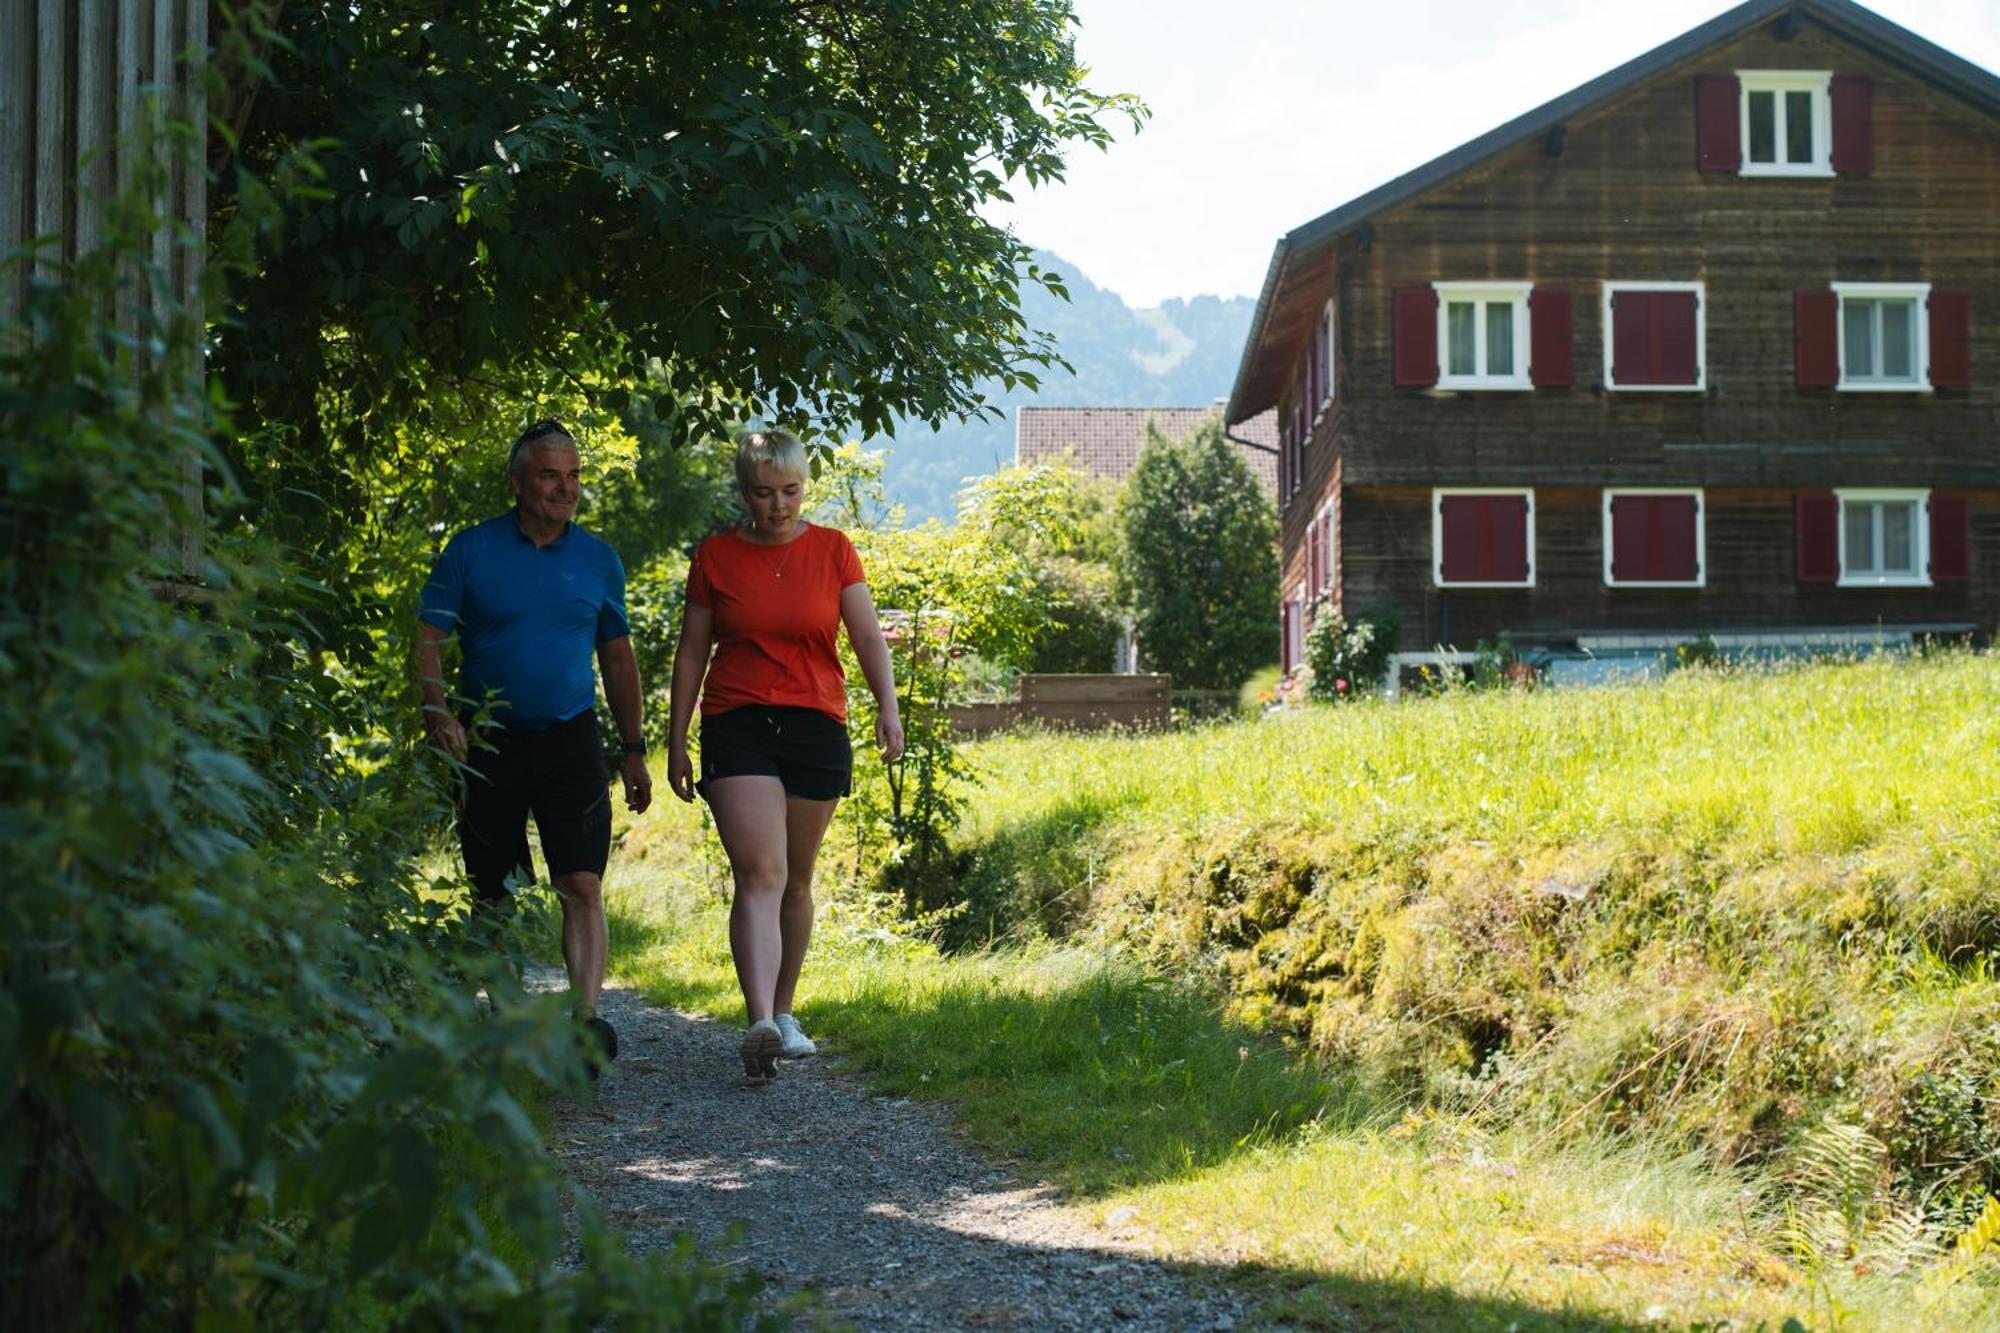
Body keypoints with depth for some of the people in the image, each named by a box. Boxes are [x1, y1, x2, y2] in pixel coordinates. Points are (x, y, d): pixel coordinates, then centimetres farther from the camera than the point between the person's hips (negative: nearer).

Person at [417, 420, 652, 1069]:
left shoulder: (598, 560, 7)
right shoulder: (472, 551, -1)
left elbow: (618, 657, 15)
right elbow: (428, 639, 0)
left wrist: (633, 751, 14)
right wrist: (438, 713, -18)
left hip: (569, 739, 1)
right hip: (488, 743, -1)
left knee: (582, 885, -13)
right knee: (495, 896, 5)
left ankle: (586, 1017, -19)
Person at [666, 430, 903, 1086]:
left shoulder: (832, 550, 5)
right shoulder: (715, 556, 4)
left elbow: (867, 635, -1)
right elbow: (691, 651, 9)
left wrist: (887, 706, -17)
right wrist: (676, 742, 8)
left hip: (816, 726, 2)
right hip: (738, 726, -2)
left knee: (796, 882, 9)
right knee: (759, 873, -17)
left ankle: (784, 1014, 25)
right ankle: (760, 1027, -28)